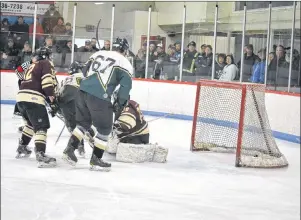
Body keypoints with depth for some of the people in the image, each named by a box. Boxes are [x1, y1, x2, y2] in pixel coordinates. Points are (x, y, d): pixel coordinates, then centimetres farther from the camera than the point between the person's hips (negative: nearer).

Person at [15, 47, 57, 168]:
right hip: (33, 98, -8)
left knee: (32, 123, 29)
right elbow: (47, 79, -10)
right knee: (41, 126, -12)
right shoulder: (45, 64, 7)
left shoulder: (31, 67, 31)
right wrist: (51, 95, -10)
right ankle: (40, 155, -26)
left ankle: (22, 148, 33)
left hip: (21, 97, 8)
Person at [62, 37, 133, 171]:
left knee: (83, 122, 23)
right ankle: (96, 160, 10)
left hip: (83, 91, 6)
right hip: (99, 97, -6)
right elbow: (126, 85, -5)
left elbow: (85, 71, 22)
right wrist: (119, 104, 4)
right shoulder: (125, 63, 3)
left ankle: (69, 150, 16)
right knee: (105, 128, 9)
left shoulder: (98, 54, 19)